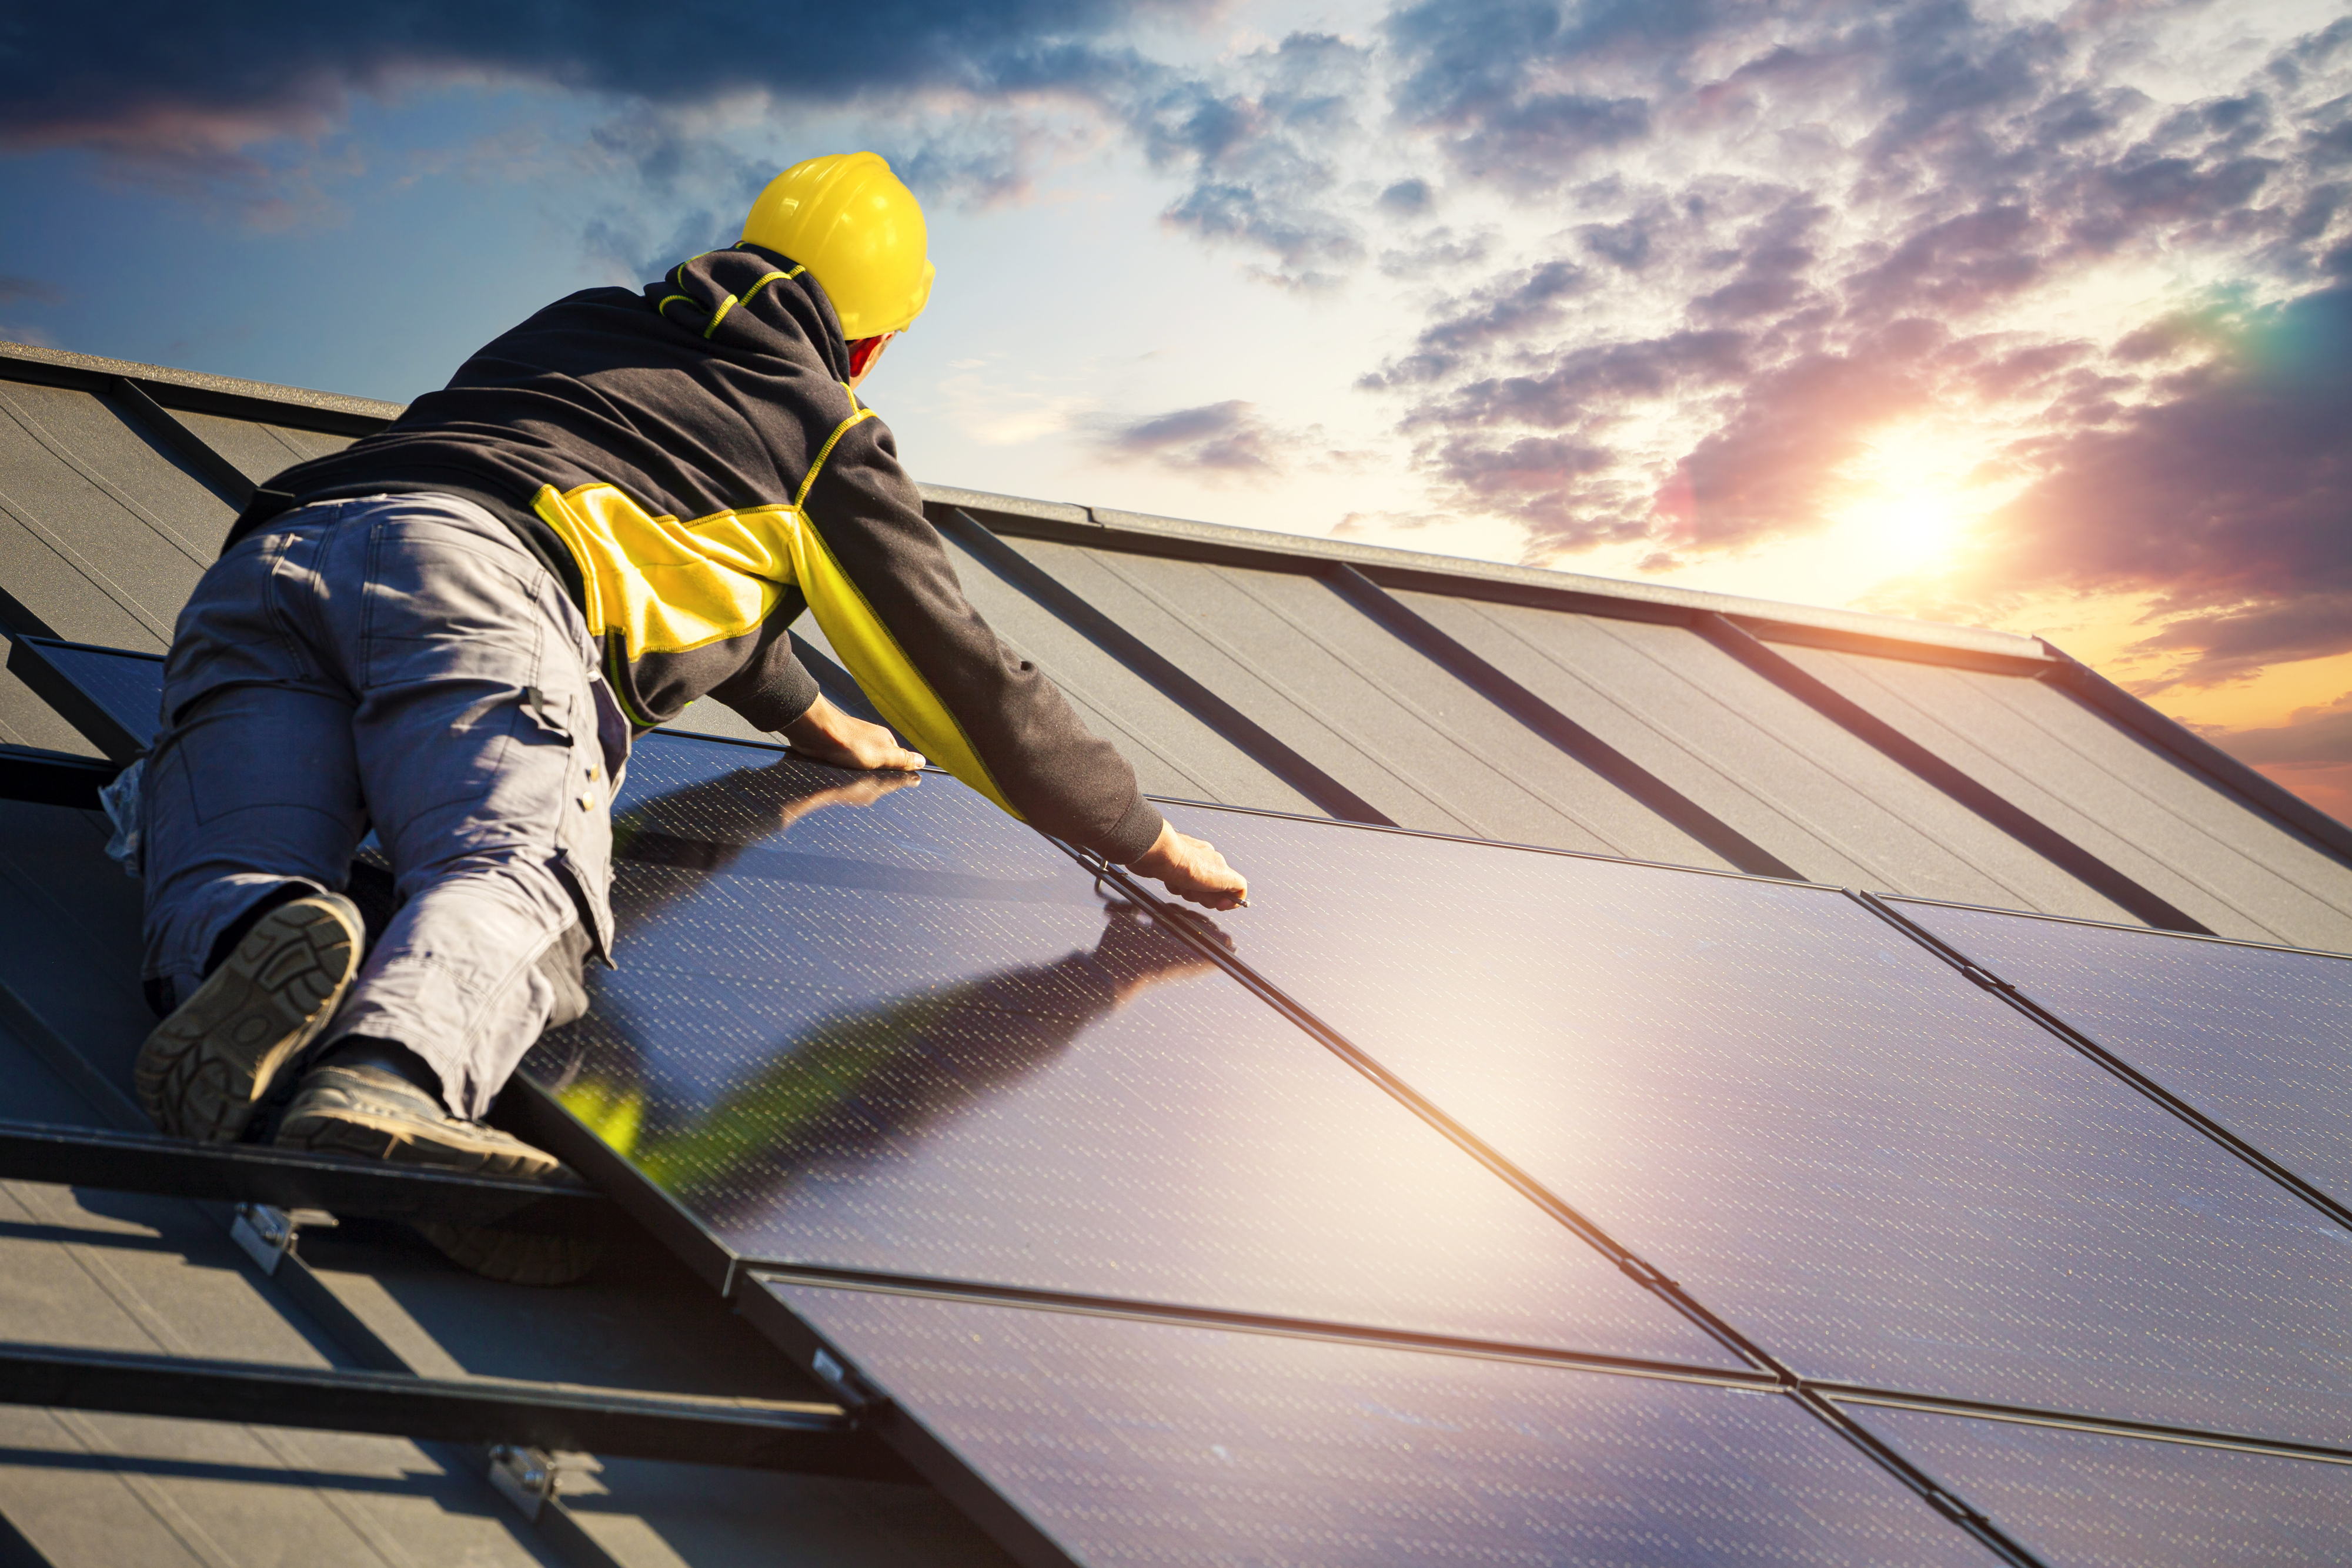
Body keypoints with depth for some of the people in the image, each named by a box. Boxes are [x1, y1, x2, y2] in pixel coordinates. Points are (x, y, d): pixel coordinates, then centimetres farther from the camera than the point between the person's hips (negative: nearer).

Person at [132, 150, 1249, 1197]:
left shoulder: (579, 326, 42)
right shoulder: (827, 433, 25)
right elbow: (962, 674, 27)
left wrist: (811, 720, 72)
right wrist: (1147, 838, 40)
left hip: (269, 557, 6)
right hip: (476, 570, -6)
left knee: (223, 890, -13)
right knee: (514, 887, -28)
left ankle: (271, 949, -48)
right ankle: (382, 1081, -59)